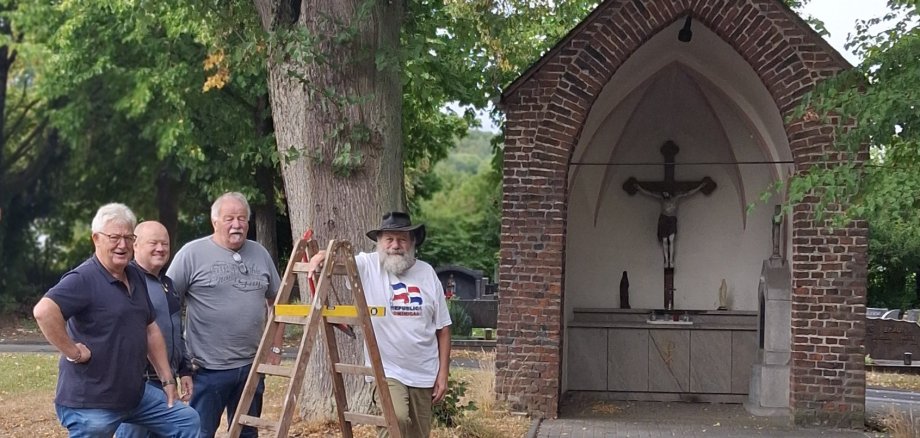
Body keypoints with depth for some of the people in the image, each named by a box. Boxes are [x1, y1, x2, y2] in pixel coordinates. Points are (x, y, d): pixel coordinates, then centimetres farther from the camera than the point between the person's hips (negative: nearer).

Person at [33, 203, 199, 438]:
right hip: (90, 402, -8)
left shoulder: (136, 277, 11)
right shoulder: (84, 279, -17)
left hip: (136, 394, 8)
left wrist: (167, 380, 17)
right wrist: (73, 352, -24)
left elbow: (151, 330, 18)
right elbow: (43, 311, -34)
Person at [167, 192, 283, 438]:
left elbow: (275, 302, 17)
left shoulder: (260, 254, 9)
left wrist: (275, 348, 12)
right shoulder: (192, 253, -6)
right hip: (208, 368, -5)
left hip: (251, 365, 5)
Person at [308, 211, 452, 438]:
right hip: (387, 371, -4)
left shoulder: (427, 273, 3)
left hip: (424, 374, 4)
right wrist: (323, 255, -40)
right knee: (395, 419, -29)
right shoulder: (367, 266, -3)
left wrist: (443, 373, 3)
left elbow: (442, 327, 6)